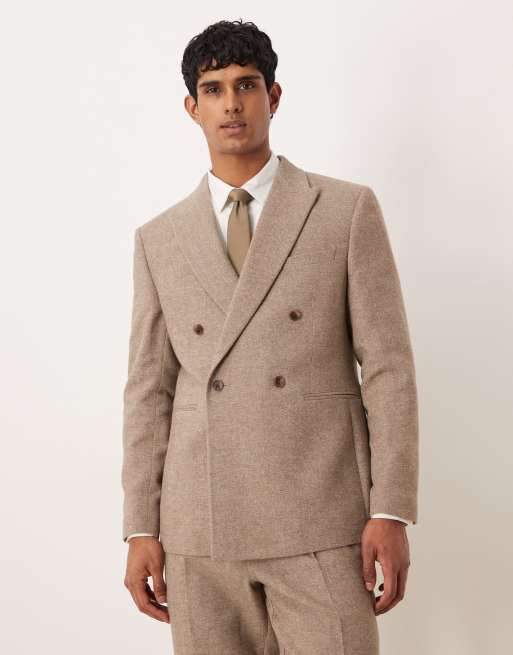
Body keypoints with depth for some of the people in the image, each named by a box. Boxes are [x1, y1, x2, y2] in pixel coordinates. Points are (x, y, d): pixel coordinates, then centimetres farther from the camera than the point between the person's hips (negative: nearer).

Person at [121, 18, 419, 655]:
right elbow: (149, 389, 10)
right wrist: (141, 530, 3)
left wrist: (391, 512, -9)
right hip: (201, 528, 3)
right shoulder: (159, 240, 11)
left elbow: (388, 366, -2)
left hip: (322, 520, -2)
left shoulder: (348, 210, 3)